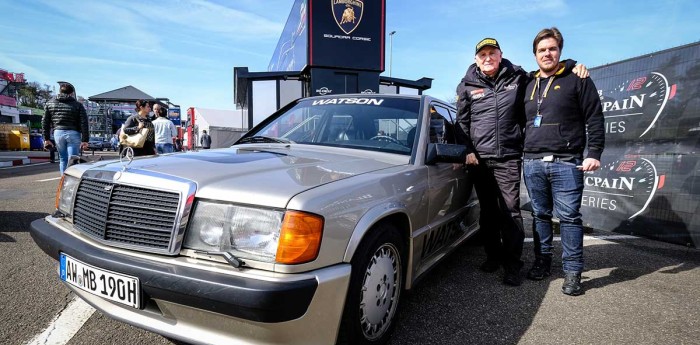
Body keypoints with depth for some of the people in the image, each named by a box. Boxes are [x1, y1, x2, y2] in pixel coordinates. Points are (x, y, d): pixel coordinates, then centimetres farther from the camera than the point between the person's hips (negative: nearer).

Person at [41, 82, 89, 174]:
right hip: (73, 134, -3)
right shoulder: (78, 105, 0)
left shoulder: (50, 103, 11)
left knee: (63, 159, 16)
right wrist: (84, 140, -6)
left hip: (58, 133, 4)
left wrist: (46, 139, 14)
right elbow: (84, 124, -7)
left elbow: (45, 122, 11)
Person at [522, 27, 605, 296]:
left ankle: (572, 272, 6)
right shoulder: (529, 86, 18)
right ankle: (542, 262, 23)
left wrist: (594, 153, -10)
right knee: (540, 215, 11)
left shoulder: (577, 80, 3)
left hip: (566, 163, -4)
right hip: (532, 163, 5)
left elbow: (594, 118, -1)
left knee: (569, 217, -3)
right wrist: (521, 154, 17)